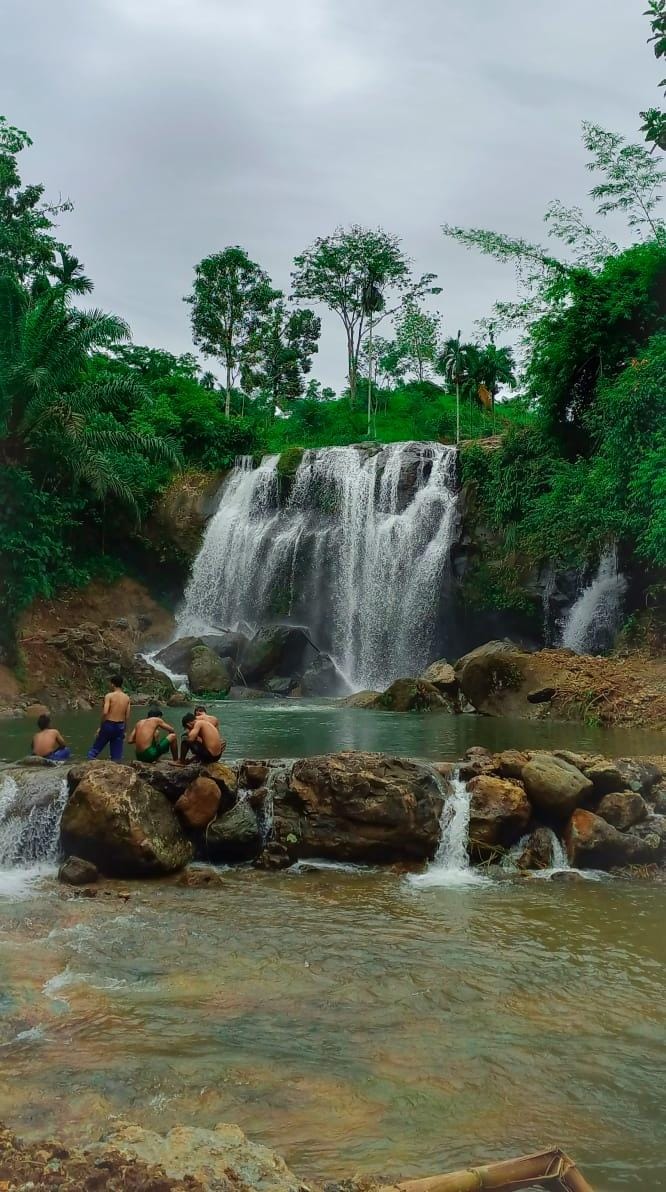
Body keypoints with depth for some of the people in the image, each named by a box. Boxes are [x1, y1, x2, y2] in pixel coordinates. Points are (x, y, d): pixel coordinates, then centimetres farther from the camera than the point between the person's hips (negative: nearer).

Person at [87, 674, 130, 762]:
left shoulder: (109, 696, -9)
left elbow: (105, 712, -19)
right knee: (117, 753, 8)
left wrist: (101, 726, -6)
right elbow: (127, 716, 5)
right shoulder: (127, 698, 4)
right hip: (120, 726, 4)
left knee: (96, 748, 12)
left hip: (109, 724, -4)